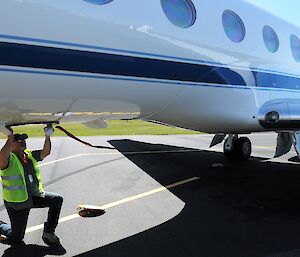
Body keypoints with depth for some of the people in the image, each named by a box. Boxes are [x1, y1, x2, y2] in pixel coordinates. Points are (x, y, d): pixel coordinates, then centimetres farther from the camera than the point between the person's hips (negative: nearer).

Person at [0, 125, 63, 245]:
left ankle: (48, 232, 3)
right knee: (16, 238, 3)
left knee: (57, 199, -12)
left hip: (34, 196, 6)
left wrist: (47, 137, -17)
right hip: (17, 202, -6)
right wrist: (10, 137, -39)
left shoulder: (30, 155, 2)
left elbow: (46, 152, -4)